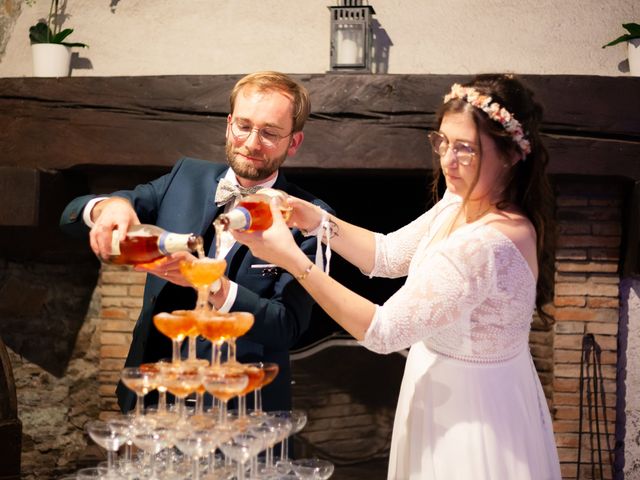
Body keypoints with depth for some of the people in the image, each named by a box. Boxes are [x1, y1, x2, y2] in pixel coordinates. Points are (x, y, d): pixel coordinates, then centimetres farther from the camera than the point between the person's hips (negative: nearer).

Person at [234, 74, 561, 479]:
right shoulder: (462, 202, -4)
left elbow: (383, 331, -29)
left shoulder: (486, 245, -33)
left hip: (472, 414, -8)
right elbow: (390, 255, 7)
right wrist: (320, 222, -8)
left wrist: (292, 259, -29)